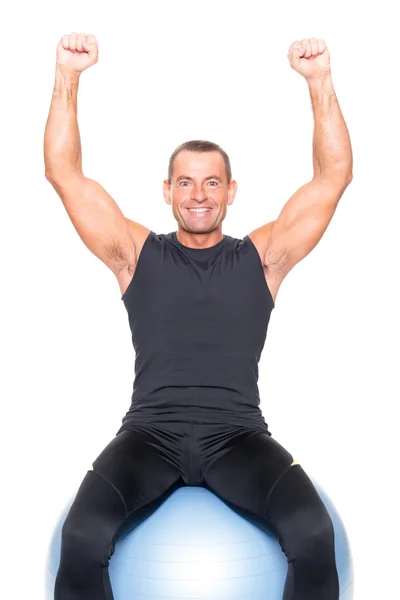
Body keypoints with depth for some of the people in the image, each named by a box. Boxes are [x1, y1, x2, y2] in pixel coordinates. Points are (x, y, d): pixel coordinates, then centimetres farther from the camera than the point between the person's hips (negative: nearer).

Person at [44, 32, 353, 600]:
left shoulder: (262, 255, 12)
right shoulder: (137, 253, 12)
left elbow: (335, 175, 6)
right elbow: (65, 173, 7)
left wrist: (320, 81, -2)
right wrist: (68, 77, 0)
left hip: (237, 434, 0)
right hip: (150, 433, 0)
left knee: (314, 535, -28)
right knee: (82, 537, -29)